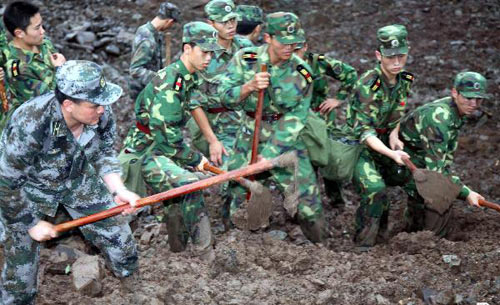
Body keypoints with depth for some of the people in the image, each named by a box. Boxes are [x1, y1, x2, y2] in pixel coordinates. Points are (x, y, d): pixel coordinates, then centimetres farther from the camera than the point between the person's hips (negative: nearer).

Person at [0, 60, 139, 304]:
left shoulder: (102, 116, -24)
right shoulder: (29, 126, -38)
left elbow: (104, 155, -4)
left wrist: (118, 190, -20)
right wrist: (32, 223, -14)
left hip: (78, 180, 5)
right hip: (27, 188, -4)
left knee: (122, 247, 9)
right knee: (21, 266, 2)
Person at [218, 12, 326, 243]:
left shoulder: (302, 73, -11)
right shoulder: (245, 59, -10)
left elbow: (293, 121, -12)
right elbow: (225, 97, -13)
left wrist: (268, 155, -19)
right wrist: (249, 87, -33)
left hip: (286, 142, -1)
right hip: (249, 138, 1)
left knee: (308, 204, -5)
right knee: (238, 202, 7)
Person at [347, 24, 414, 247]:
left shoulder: (405, 80, -3)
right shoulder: (367, 84, -26)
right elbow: (364, 131, -28)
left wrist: (394, 133, -6)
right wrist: (391, 154, -39)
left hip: (381, 144, 8)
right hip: (356, 145, -8)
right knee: (374, 190, -27)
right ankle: (363, 245, -12)